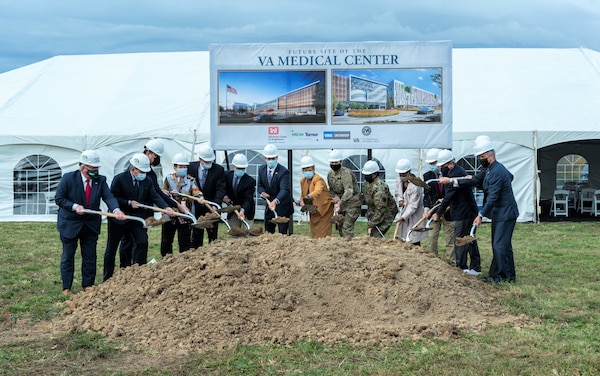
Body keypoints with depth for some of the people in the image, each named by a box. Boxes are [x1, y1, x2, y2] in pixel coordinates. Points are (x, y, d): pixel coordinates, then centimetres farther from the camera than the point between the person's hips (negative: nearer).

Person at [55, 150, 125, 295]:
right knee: (68, 256, 6)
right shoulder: (69, 178, -14)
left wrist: (116, 210, -36)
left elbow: (108, 197, -17)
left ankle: (87, 286, 20)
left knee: (90, 256, 8)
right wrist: (74, 206, -24)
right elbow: (59, 198, -10)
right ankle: (66, 288, 14)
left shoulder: (100, 180, -6)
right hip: (70, 223, -3)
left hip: (91, 224, 3)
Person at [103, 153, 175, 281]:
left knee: (142, 242, -12)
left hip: (137, 218, 3)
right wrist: (129, 203, -21)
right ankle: (107, 279, 20)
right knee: (111, 248, 7)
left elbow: (155, 196, -10)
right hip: (119, 218, -3)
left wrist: (166, 208, -27)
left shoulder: (147, 182, -1)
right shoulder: (119, 179, -13)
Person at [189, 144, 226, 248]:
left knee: (213, 235, 2)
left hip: (212, 208, -2)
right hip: (196, 207, 2)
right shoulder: (191, 167, -1)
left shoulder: (219, 170, -8)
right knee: (196, 235, 9)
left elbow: (220, 189, -14)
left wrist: (215, 205, -26)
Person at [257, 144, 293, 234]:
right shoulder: (261, 169, -1)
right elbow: (260, 185, 12)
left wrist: (276, 201, -48)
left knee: (282, 232, -5)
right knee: (268, 230, 15)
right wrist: (262, 192, -12)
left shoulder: (283, 171, -21)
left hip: (282, 205, -6)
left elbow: (285, 190, -31)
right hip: (269, 203, 6)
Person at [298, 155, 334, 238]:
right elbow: (303, 195, 12)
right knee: (314, 233, 9)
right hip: (313, 210, 7)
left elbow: (318, 191, -41)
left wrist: (309, 196, -61)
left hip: (324, 209, -7)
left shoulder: (318, 179, -20)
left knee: (323, 234, -10)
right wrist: (302, 201, -11)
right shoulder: (302, 181, 4)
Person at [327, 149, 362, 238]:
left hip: (352, 203, -8)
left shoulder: (346, 173, -23)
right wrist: (335, 196, -8)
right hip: (342, 204, 8)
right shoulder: (330, 174, 3)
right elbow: (331, 189, 15)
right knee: (340, 226, 12)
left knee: (347, 226, -18)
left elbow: (349, 191, -33)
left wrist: (339, 203, -42)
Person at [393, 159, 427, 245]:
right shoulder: (399, 180, 0)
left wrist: (403, 217, -28)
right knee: (405, 240, 7)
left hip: (415, 215, -7)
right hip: (405, 213, 7)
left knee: (414, 241, -9)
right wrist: (400, 200, -7)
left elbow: (413, 205, -23)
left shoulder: (416, 185, -23)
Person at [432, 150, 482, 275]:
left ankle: (461, 268, 0)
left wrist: (438, 213, -13)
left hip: (463, 213, -11)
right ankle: (475, 267, 21)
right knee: (470, 240, 15)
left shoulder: (455, 174, -20)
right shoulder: (459, 171, 13)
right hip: (469, 211, 11)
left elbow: (448, 196, -19)